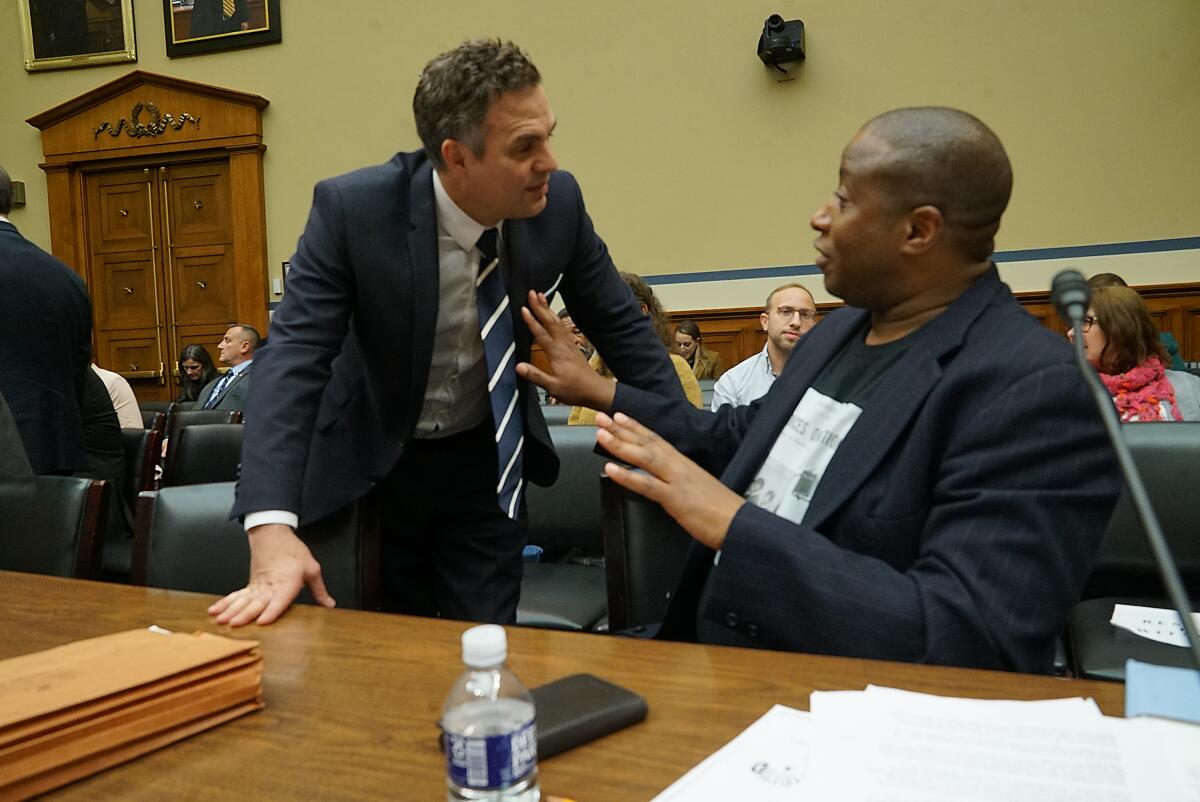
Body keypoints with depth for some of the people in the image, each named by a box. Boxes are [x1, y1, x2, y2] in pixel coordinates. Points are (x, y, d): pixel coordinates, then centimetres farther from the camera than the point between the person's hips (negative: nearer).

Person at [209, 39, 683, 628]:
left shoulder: (558, 203, -14)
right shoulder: (353, 209, -24)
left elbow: (619, 324, -1)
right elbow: (293, 357, -29)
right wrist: (272, 529, -41)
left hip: (487, 460, 2)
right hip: (372, 463, -1)